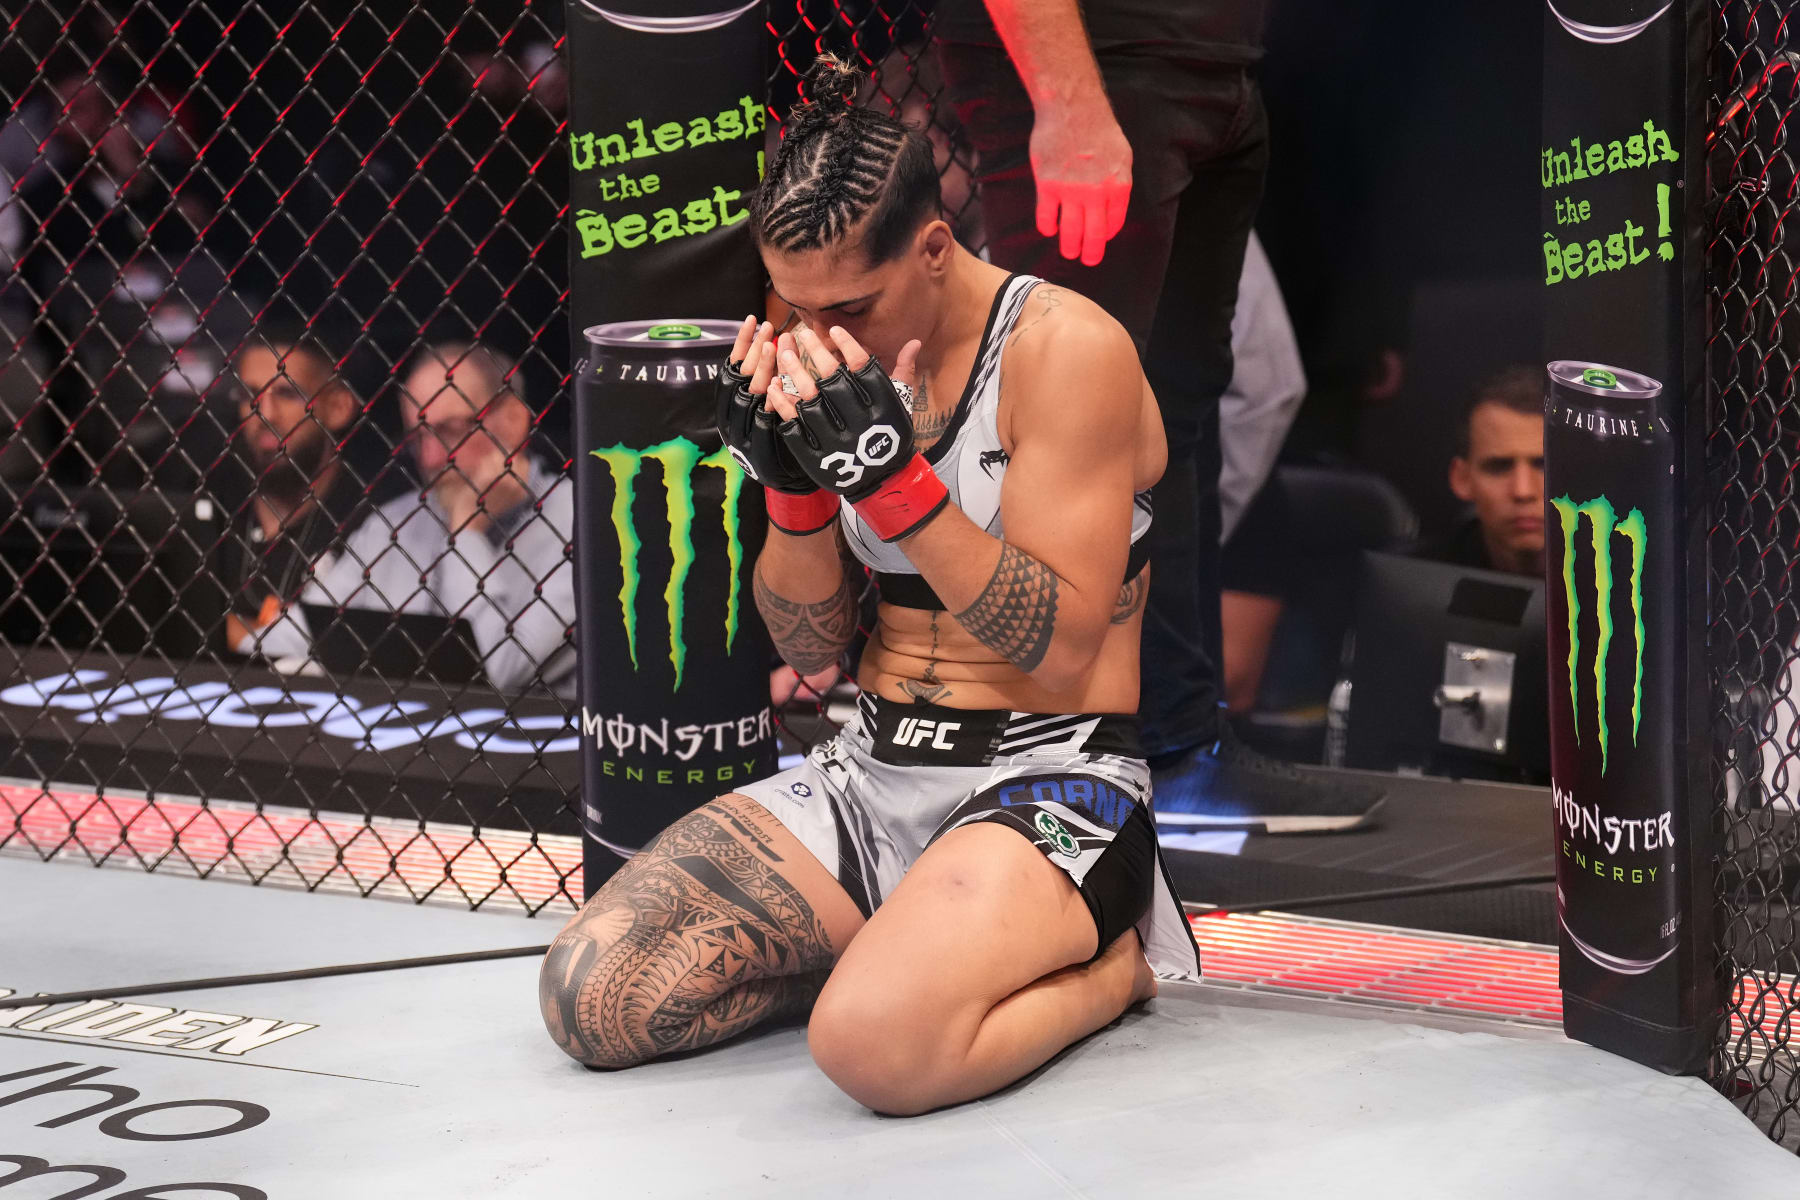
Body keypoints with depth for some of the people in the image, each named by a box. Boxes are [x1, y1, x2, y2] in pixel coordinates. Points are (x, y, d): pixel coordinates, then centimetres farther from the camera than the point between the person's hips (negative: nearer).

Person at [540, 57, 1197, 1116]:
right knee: (587, 997, -12)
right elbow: (812, 649, 10)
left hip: (1046, 783, -6)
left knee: (878, 1042, -35)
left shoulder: (1067, 349, -13)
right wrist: (791, 484, -9)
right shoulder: (840, 362, 6)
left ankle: (1112, 959, -5)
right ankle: (903, 944, 6)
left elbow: (1061, 647, -18)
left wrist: (892, 473, -25)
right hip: (872, 774, 6)